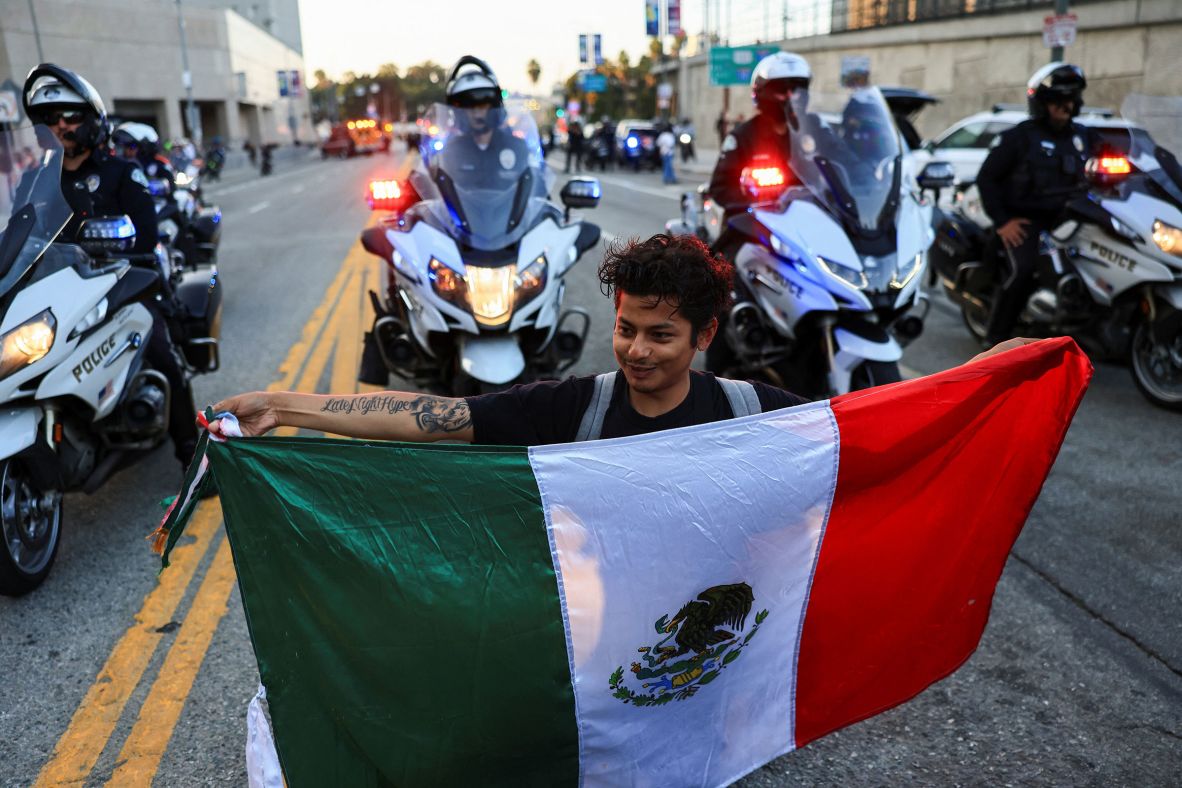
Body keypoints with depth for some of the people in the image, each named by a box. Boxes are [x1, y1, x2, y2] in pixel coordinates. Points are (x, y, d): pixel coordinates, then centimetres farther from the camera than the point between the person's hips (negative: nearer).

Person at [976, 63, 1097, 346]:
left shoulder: (1083, 136, 15)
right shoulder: (1021, 136, -1)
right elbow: (986, 177, -4)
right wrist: (1001, 221, -12)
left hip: (1065, 215, 6)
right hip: (1024, 218, -6)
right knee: (1024, 270, -28)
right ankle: (994, 339, -17)